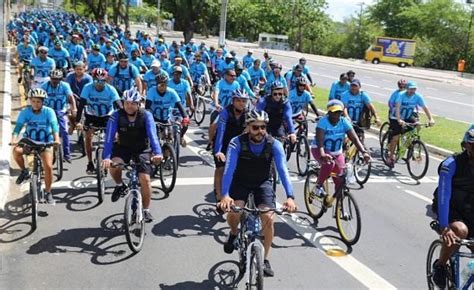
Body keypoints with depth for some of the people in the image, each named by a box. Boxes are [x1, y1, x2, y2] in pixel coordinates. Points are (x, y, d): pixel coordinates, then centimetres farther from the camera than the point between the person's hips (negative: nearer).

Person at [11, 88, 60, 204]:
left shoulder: (49, 111, -12)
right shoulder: (25, 112, -9)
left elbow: (54, 125, -25)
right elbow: (18, 126, -19)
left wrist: (56, 139, -43)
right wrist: (14, 139, -38)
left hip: (46, 143, -1)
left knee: (48, 166, -18)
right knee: (16, 151, -30)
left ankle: (48, 192, 3)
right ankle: (24, 171, -2)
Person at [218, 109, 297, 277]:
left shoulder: (274, 145, -22)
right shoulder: (237, 143, -24)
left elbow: (283, 170, -31)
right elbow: (229, 169, -35)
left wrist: (290, 197, -46)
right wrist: (225, 195, -51)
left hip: (263, 183, 1)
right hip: (240, 181, 0)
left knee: (268, 218, -17)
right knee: (233, 212, -25)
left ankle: (265, 259, 3)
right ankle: (234, 233, 12)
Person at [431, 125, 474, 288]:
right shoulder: (451, 165, -20)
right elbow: (443, 197, -27)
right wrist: (444, 227, -37)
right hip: (450, 209, -4)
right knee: (460, 230, -33)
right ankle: (440, 265, -8)